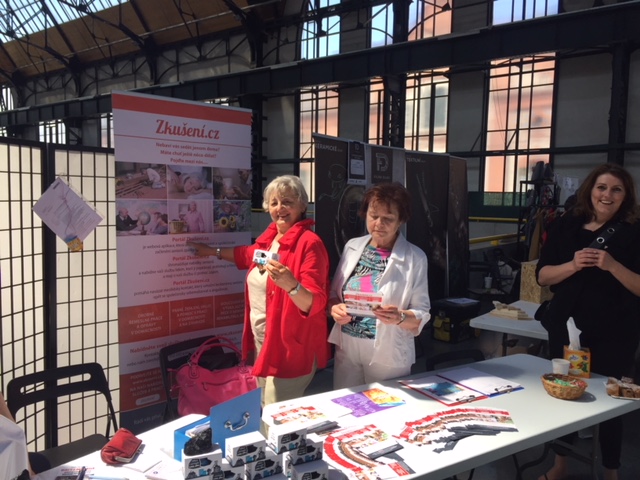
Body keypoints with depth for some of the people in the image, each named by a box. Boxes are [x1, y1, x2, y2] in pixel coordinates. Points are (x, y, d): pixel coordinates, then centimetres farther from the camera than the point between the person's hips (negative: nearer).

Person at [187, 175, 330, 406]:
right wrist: (212, 251, 35)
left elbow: (314, 304, -24)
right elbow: (247, 255, 29)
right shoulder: (270, 236, 5)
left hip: (290, 347, -8)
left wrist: (291, 285, -42)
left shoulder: (309, 243, -18)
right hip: (261, 340, 8)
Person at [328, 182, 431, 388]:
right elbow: (334, 292, 9)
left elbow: (422, 314, -7)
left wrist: (400, 317, -26)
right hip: (346, 348, 3)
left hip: (388, 354, -3)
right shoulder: (352, 247, 2)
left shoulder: (415, 257, -8)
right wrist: (335, 308, -12)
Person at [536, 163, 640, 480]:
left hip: (614, 333, -3)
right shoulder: (565, 226, 3)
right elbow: (542, 276, 1)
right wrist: (572, 265, -16)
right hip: (566, 326, 3)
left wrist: (611, 265, -23)